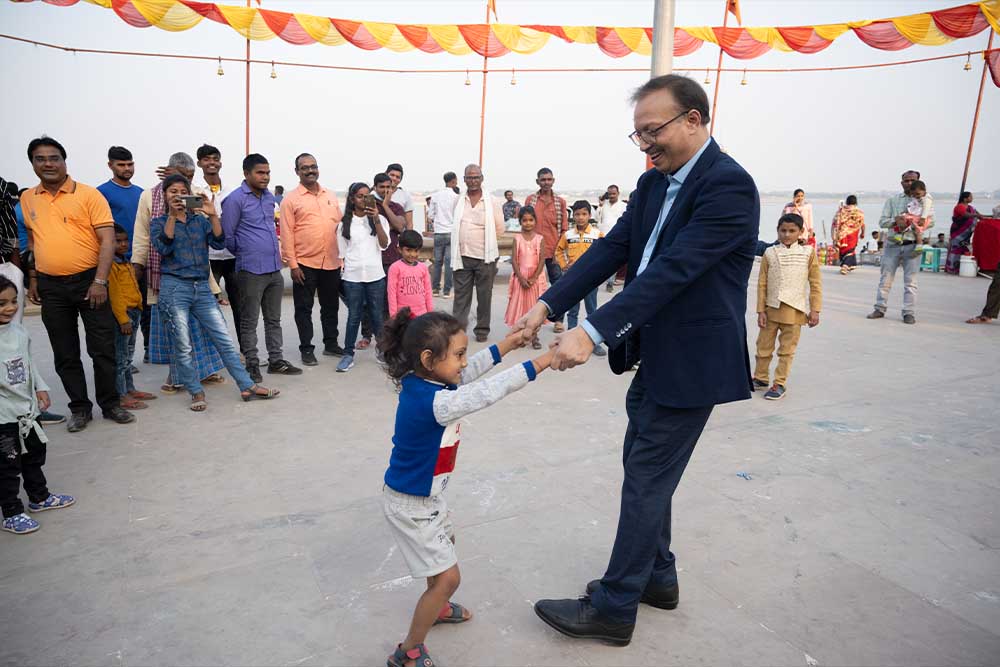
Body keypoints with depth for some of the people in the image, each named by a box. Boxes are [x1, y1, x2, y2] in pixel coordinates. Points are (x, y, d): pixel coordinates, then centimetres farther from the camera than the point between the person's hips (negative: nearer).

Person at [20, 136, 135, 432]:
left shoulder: (89, 194, -5)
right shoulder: (27, 199, 8)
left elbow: (108, 239, -10)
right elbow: (29, 240, 18)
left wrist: (100, 281, -16)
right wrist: (32, 279, 11)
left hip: (88, 280, -4)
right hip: (50, 286, 4)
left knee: (103, 348, 2)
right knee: (65, 353, 9)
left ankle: (110, 404, 16)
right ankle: (80, 408, 21)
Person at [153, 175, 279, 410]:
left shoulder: (200, 219, 12)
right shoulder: (159, 222, 7)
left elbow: (219, 243, -3)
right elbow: (163, 248, -12)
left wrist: (213, 215, -15)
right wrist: (172, 215, -17)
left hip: (202, 287, 2)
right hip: (174, 287, -2)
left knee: (224, 340, 0)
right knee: (183, 346, 1)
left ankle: (248, 386, 3)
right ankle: (196, 393, 14)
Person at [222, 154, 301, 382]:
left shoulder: (269, 197, 11)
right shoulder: (235, 199, -10)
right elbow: (227, 236, -7)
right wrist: (244, 254, 6)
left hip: (274, 269, 7)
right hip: (251, 270, -7)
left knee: (274, 319, 13)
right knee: (249, 322, 3)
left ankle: (275, 360, 22)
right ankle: (252, 364, 12)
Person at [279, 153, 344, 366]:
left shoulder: (331, 196, 12)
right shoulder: (291, 199, -2)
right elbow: (286, 234, -6)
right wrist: (292, 264, -11)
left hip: (332, 262, 4)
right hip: (305, 264, -4)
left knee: (331, 306, 14)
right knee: (304, 308, 4)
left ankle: (331, 344, 28)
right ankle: (306, 349, 14)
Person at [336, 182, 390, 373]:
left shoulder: (379, 219, 5)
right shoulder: (344, 223, 6)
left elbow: (384, 245, -6)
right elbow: (341, 252, 9)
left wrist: (376, 220, -14)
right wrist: (340, 275, 5)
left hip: (375, 275, 0)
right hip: (352, 277, 0)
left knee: (377, 315, 7)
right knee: (353, 316, 4)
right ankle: (348, 354, 12)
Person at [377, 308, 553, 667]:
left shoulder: (420, 382, -8)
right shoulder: (433, 402, -34)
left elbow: (468, 374, 4)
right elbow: (487, 392, -36)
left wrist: (505, 345, 1)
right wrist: (541, 361, -33)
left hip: (424, 493, 10)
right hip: (411, 504, -10)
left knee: (446, 540, 31)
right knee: (448, 577, 1)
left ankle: (435, 606, 55)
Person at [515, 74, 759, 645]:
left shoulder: (728, 185, -20)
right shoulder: (654, 182, 7)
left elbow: (671, 271, -29)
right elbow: (612, 250, 3)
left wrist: (592, 333, -33)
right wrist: (548, 304, -7)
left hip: (692, 364, -9)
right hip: (653, 356, 9)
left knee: (647, 481, 0)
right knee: (645, 471, 19)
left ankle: (613, 609, 17)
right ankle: (657, 576, 39)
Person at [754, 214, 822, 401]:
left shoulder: (808, 253, -1)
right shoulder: (770, 253, 0)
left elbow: (815, 283, 0)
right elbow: (762, 284, 1)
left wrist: (815, 310, -5)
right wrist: (761, 310, -3)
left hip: (794, 310, -1)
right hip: (771, 308, 2)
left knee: (787, 350, 5)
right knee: (764, 346, 11)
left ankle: (780, 384, 15)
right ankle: (761, 378, 28)